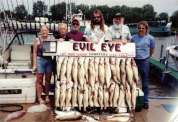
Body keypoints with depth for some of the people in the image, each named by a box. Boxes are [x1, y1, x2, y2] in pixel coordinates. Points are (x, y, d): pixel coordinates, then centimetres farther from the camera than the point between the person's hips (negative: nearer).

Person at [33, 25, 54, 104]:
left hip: (49, 60, 2)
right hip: (40, 59, -2)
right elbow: (34, 53, 1)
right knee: (39, 80, -1)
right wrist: (34, 64, -5)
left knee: (48, 79, 9)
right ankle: (39, 98, 5)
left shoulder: (51, 39, 7)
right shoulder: (37, 40, 3)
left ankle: (47, 96, 20)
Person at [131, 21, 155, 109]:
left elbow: (152, 50, 8)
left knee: (145, 82, 7)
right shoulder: (134, 37, 2)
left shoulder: (150, 38, -4)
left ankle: (145, 101, 17)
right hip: (134, 61, 2)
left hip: (144, 61, -2)